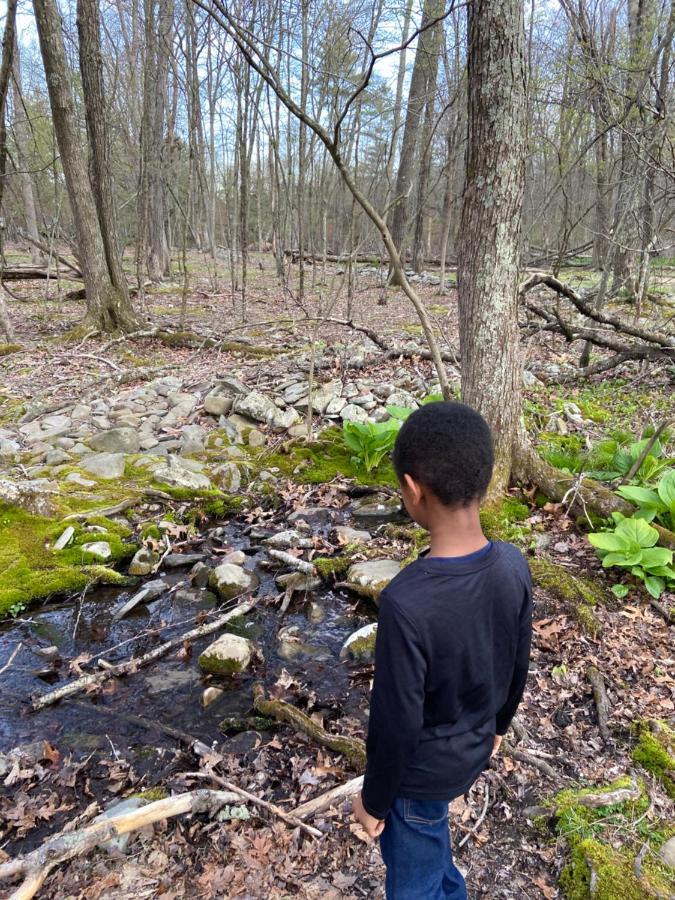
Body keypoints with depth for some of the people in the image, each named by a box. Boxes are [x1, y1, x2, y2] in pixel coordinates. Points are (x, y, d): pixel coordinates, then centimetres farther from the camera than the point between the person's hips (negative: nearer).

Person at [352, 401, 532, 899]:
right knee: (429, 845, 32)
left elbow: (396, 722, -24)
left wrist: (374, 799, -6)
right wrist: (497, 725, 17)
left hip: (423, 768, -5)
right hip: (475, 749, 6)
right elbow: (519, 667, -1)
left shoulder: (407, 601, -37)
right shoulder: (514, 566, -17)